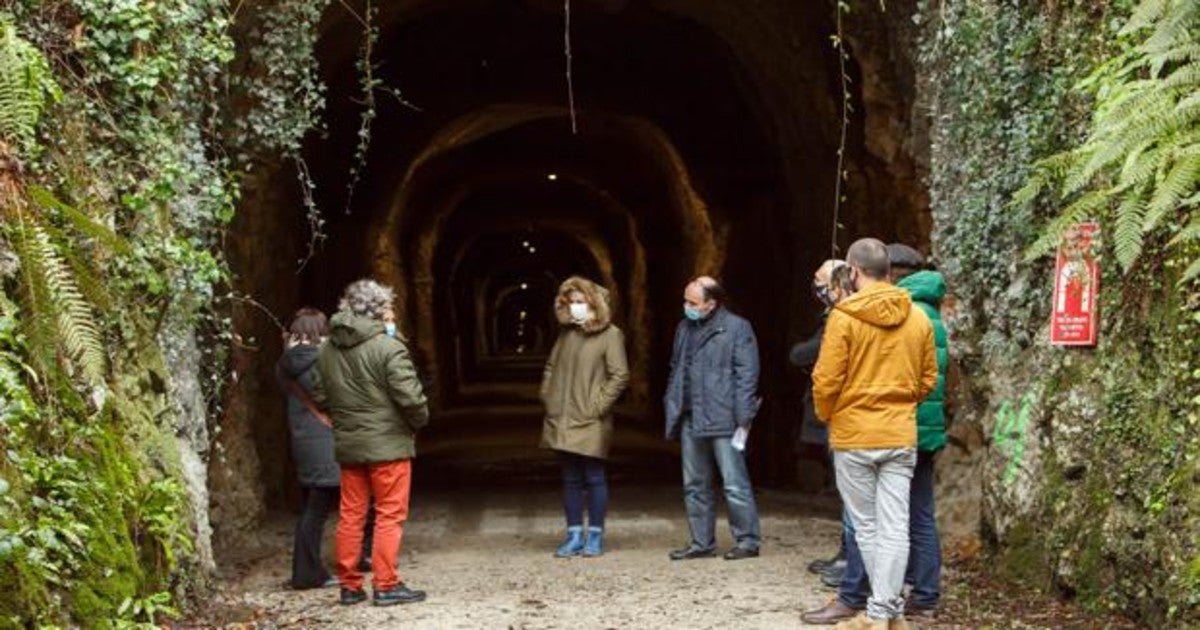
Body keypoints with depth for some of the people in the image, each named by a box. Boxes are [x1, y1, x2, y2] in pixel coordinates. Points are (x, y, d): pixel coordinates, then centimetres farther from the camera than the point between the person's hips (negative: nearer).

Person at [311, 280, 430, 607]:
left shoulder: (327, 350, 5)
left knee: (351, 515, 12)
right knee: (390, 515, 2)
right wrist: (420, 421, 1)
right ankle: (386, 585, 3)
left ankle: (349, 585, 16)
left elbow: (320, 395, 10)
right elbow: (410, 397, -18)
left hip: (347, 445, 6)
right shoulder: (388, 347, -15)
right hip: (388, 444, -6)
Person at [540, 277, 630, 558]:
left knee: (593, 477, 2)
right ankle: (574, 535, 17)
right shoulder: (566, 333, 12)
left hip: (591, 422, -6)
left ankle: (595, 536, 11)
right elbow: (551, 367, 22)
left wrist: (598, 405, -14)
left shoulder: (610, 334, -7)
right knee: (570, 479, 10)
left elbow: (620, 375, -11)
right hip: (562, 420, 6)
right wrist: (547, 396, 10)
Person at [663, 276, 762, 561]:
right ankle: (702, 542, 20)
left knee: (735, 484, -3)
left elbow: (746, 377, -10)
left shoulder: (737, 328, -6)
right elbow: (676, 371, 21)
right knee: (695, 485, 12)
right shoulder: (684, 329, 15)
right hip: (691, 420, 7)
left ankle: (748, 540, 7)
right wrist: (672, 411, 12)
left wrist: (743, 419, -14)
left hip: (722, 420, -7)